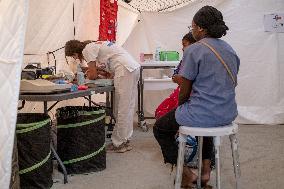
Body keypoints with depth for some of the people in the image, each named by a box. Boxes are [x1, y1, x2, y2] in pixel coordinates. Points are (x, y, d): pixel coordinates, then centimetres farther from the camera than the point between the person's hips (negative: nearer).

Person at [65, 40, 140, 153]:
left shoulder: (87, 49, -4)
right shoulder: (95, 46, 24)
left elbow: (92, 75, -3)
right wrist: (94, 71, 13)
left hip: (125, 69, -10)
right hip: (134, 67, 10)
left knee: (121, 110, -4)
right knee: (128, 107, 13)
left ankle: (118, 144, 2)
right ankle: (125, 140, 20)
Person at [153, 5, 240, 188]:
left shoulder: (194, 51, -14)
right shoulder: (230, 50, 8)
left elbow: (184, 91, -10)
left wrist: (180, 106, 10)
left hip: (203, 114, -7)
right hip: (229, 114, 7)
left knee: (160, 128, 18)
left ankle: (187, 174, 14)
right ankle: (206, 168, 29)